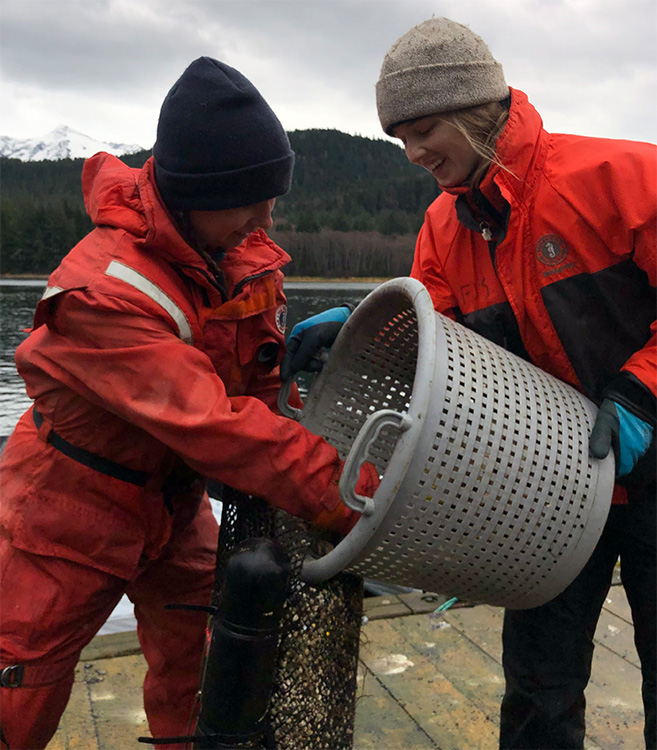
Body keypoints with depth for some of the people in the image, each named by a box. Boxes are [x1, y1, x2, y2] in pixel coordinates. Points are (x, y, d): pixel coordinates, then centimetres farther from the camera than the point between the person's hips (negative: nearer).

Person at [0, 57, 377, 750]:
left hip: (173, 501, 6)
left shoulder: (239, 248, -8)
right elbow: (213, 427, -39)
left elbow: (259, 376, 3)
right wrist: (355, 497, -38)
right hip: (72, 510, -6)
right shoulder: (103, 291, -33)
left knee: (202, 669, 17)